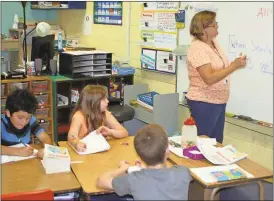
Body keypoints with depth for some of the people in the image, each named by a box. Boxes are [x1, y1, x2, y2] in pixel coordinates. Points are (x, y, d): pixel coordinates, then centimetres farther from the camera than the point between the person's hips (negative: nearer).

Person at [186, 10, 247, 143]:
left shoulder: (214, 42, 7)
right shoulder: (197, 48, -20)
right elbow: (209, 78, -27)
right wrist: (234, 66, -25)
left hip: (219, 101, 9)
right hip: (203, 103, -9)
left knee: (216, 143, 17)